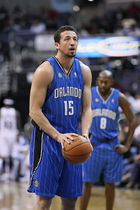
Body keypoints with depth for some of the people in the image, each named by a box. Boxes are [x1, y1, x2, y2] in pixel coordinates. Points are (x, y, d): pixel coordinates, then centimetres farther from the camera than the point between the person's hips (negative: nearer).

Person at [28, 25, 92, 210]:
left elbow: (86, 109, 10)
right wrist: (58, 136, -20)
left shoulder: (84, 71, 7)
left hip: (72, 139, 5)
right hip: (47, 139, -5)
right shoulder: (45, 71, -10)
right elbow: (34, 111, -12)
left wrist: (85, 134, -9)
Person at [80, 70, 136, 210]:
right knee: (87, 183, -3)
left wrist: (127, 146, 2)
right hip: (93, 145, -1)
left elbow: (132, 121, 7)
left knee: (110, 184, 5)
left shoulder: (119, 97, 0)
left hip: (112, 146, 1)